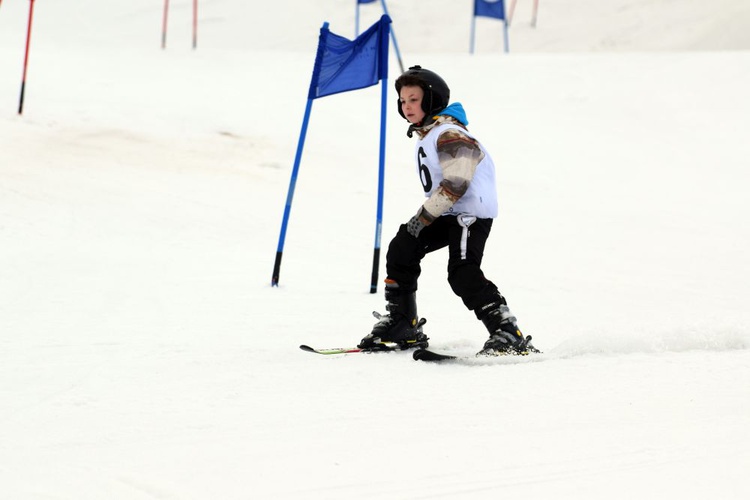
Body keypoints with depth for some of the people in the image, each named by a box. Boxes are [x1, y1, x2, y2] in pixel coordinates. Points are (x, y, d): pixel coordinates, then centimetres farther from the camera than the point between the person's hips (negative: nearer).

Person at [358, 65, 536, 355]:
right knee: (401, 250, 5)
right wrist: (424, 216, 20)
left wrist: (424, 216, -18)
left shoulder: (449, 135, -18)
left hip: (472, 213, -11)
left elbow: (456, 185, -25)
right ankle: (402, 324, 13)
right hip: (446, 214, 11)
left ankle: (508, 334, -19)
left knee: (463, 274, -21)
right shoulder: (425, 136, 14)